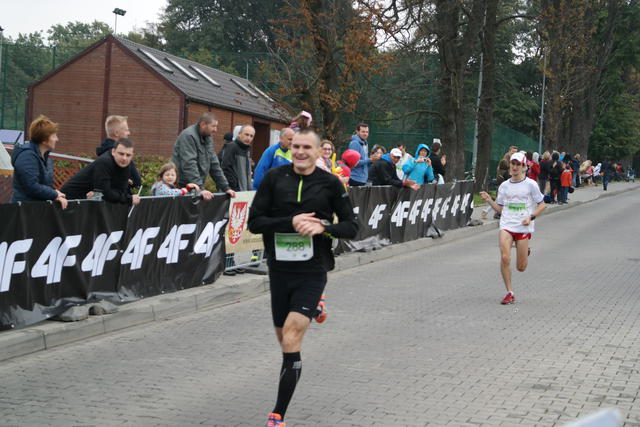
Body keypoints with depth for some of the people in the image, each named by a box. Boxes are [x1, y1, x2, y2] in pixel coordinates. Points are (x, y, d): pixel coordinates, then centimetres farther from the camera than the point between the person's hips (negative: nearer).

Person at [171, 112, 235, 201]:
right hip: (182, 186, -8)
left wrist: (226, 188, 8)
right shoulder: (188, 136, -15)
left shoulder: (208, 138, 12)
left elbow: (214, 164, 15)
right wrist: (200, 189, -32)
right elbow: (189, 165, -25)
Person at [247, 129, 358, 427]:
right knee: (284, 337, 18)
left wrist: (323, 227, -19)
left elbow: (351, 227, 1)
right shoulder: (274, 177, -2)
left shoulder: (330, 183, -3)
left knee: (291, 342, -14)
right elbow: (254, 221, -5)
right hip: (279, 269, 3)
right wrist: (291, 222, -19)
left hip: (312, 271, -3)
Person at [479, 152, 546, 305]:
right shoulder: (504, 186, 8)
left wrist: (531, 217, -12)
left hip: (523, 228, -2)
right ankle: (509, 293, -7)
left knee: (521, 267, 3)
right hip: (506, 226, 2)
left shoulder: (530, 184, -1)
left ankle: (525, 252, 40)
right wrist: (489, 200, -3)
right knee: (505, 258, -20)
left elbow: (542, 205, 3)